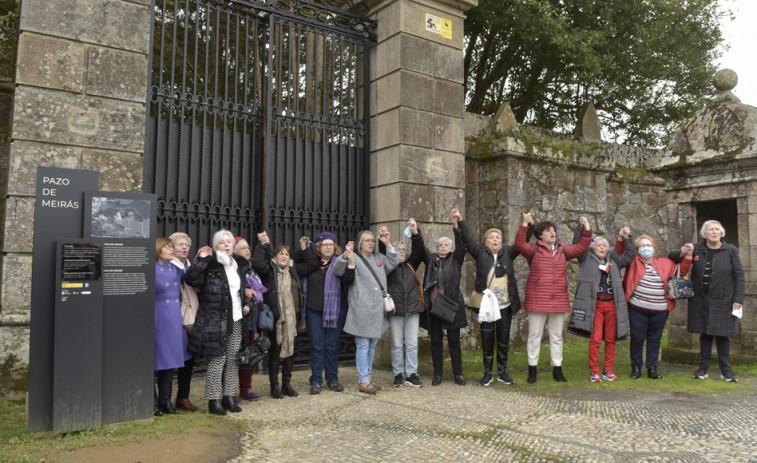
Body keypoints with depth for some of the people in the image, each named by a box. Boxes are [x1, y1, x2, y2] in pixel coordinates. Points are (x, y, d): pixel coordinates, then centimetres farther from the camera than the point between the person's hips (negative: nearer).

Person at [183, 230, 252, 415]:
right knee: (217, 358, -3)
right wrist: (201, 260, -25)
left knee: (233, 358, 10)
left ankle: (229, 396, 21)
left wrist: (247, 303, 12)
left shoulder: (239, 264, 13)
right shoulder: (210, 265, -6)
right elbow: (191, 279, -20)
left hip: (236, 319, 6)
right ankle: (213, 400, 8)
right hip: (216, 320, -6)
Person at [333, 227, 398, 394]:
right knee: (363, 345, -3)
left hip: (377, 309, 7)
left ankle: (368, 377, 25)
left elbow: (393, 262, 14)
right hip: (361, 309, -7)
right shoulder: (354, 258, -4)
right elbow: (338, 270, -13)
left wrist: (387, 243, 6)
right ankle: (363, 382, 4)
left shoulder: (379, 258, 16)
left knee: (372, 345, 14)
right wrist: (345, 255, -31)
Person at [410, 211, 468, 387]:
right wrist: (415, 233, -22)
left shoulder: (455, 259, 8)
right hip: (433, 306, 1)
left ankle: (458, 374, 15)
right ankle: (437, 374, 17)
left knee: (454, 341, 5)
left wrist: (456, 226, -22)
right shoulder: (431, 259, 11)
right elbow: (420, 248, -3)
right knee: (436, 342, 8)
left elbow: (461, 245, -8)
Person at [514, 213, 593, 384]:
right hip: (537, 301, -4)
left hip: (559, 301, 4)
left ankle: (557, 370, 23)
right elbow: (519, 244, -18)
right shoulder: (534, 250, -2)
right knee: (535, 335, 2)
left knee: (557, 336, 12)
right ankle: (532, 370, 11)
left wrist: (586, 228, 6)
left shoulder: (562, 250, 13)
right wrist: (525, 224, -24)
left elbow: (581, 247, 13)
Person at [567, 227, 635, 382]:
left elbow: (631, 255, 17)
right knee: (595, 339, -6)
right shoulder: (587, 259, 8)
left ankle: (608, 370, 17)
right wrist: (582, 228, -6)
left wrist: (627, 238, 9)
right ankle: (594, 372, 3)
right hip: (595, 305, -4)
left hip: (612, 305, 4)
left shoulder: (614, 261, 18)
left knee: (610, 339, 7)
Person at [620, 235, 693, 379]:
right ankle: (636, 367, 15)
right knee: (637, 337, 1)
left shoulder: (665, 263, 13)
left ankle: (652, 368, 20)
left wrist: (686, 255, 6)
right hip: (638, 309, -2)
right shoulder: (634, 262, 4)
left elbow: (681, 271, 16)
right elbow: (619, 252, -1)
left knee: (655, 338, 10)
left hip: (660, 310, 3)